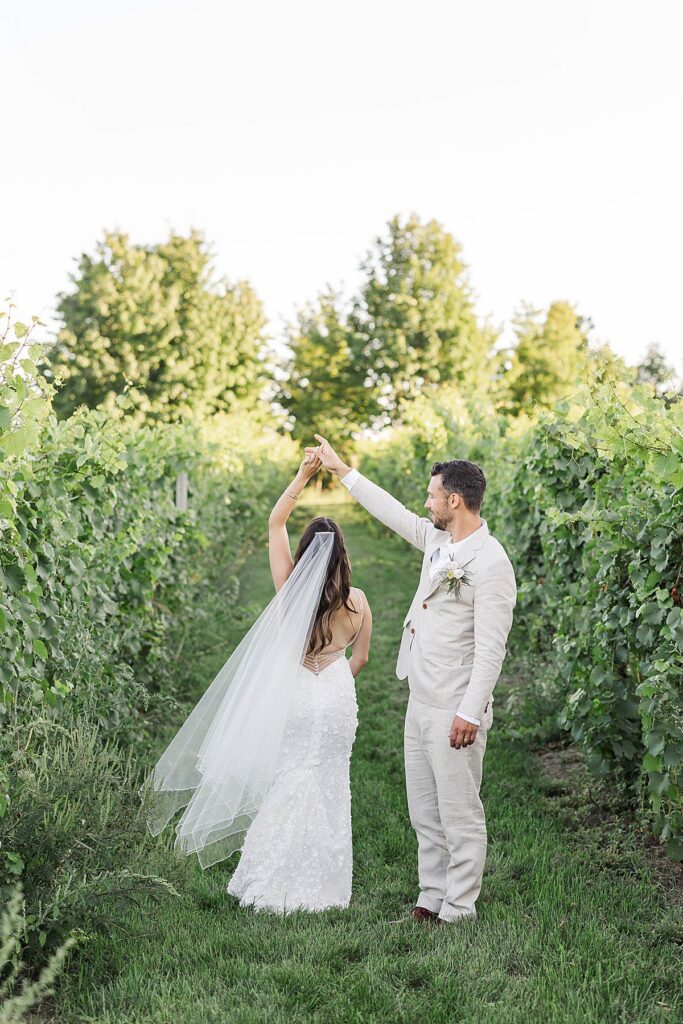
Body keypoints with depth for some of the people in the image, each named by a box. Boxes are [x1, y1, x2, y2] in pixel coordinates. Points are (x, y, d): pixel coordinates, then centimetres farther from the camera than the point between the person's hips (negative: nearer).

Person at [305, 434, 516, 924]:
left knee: (460, 816, 1)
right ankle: (431, 901, 25)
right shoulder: (437, 540, 9)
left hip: (455, 712, -9)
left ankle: (458, 912, 11)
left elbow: (491, 650, -20)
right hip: (421, 704, 9)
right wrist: (341, 468, 30)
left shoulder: (490, 563, -17)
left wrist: (470, 713, -22)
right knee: (425, 814, 15)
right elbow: (394, 513, 25)